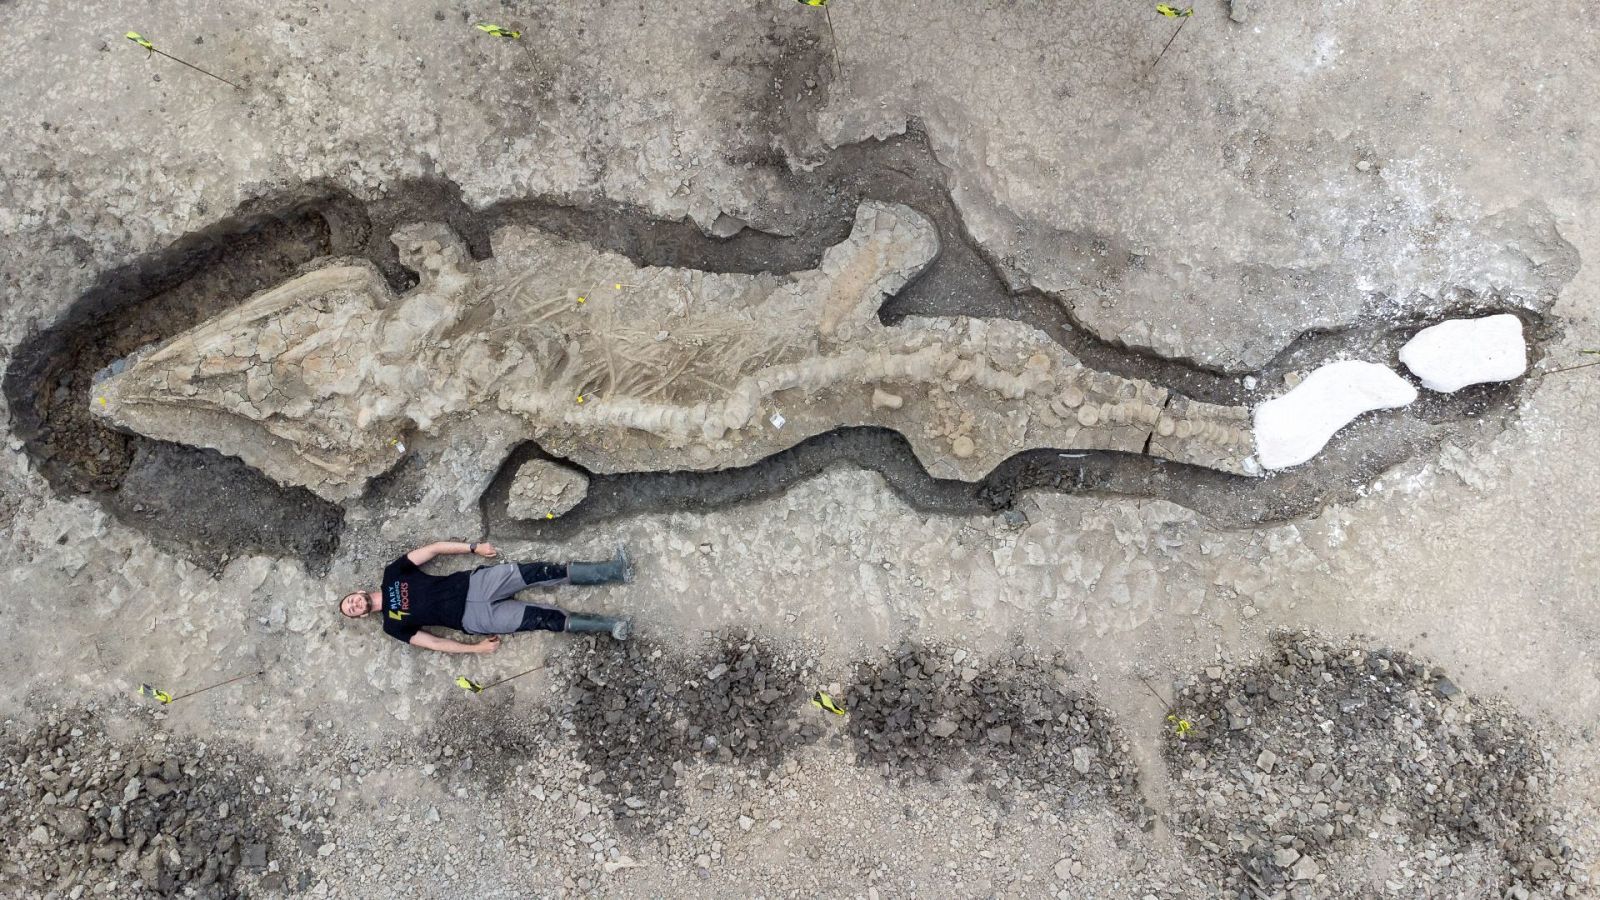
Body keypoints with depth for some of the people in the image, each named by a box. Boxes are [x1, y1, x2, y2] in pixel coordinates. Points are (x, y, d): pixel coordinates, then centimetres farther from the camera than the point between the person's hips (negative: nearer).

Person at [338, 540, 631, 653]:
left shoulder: (392, 573, 10)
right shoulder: (393, 626, 5)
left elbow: (433, 549, 5)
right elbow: (433, 643, 1)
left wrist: (474, 547, -4)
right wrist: (476, 648, -7)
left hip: (472, 583, 3)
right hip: (473, 618, -3)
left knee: (540, 573, -16)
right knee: (545, 619, -16)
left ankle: (612, 571, -15)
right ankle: (608, 626, -11)